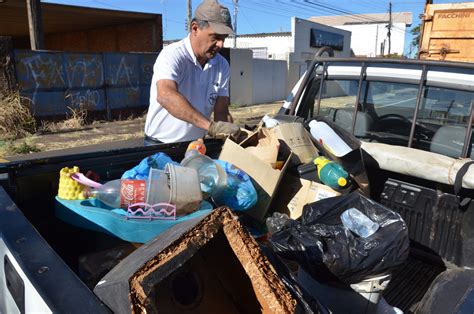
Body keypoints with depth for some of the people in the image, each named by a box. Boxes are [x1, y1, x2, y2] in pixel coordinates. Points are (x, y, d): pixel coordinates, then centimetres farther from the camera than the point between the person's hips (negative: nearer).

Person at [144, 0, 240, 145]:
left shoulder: (222, 66, 0)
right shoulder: (172, 55, -16)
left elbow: (221, 111, 0)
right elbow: (165, 96, -32)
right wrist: (210, 126, -39)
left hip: (197, 145, 5)